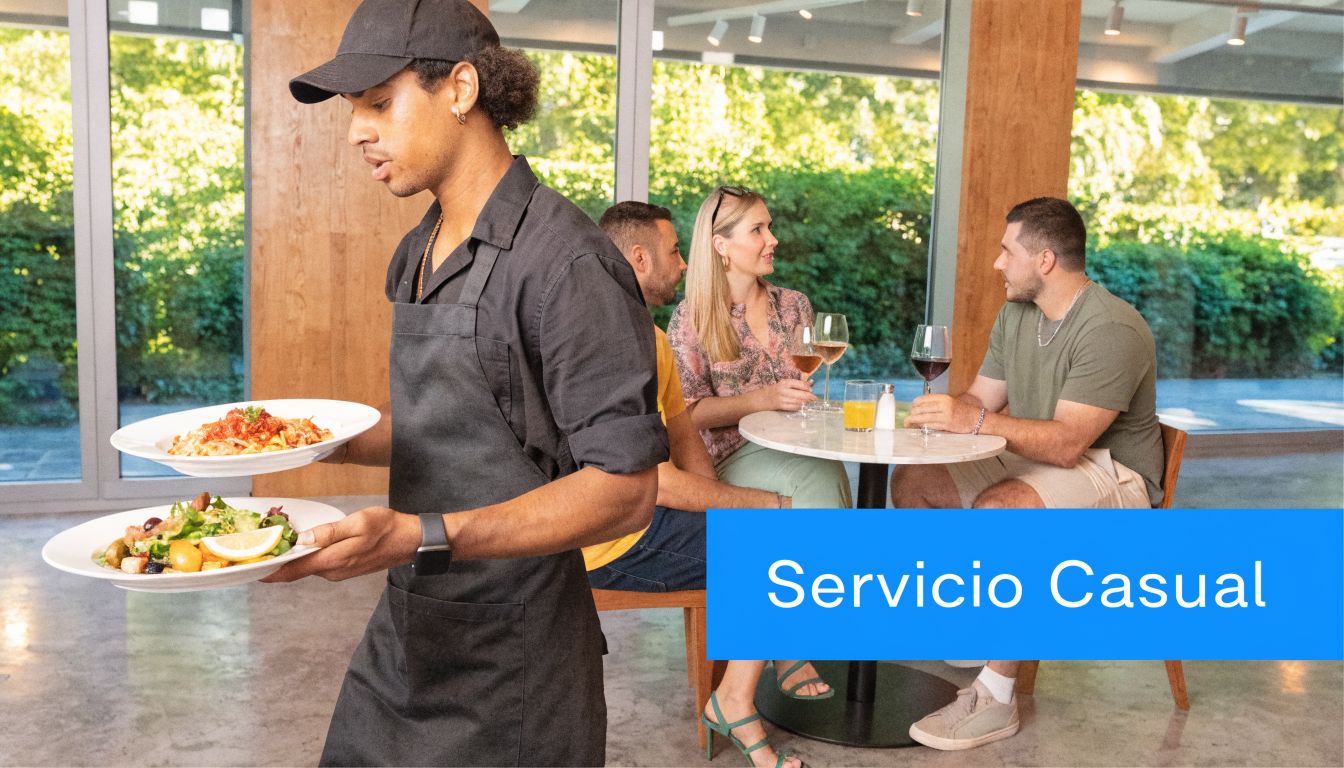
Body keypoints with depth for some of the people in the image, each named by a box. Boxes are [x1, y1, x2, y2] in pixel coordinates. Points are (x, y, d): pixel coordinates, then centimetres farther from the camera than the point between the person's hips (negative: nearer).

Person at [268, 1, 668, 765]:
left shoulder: (565, 259, -20)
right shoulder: (415, 257, 8)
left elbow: (625, 489, -22)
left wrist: (422, 536, -31)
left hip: (508, 671, -7)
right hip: (402, 639, 8)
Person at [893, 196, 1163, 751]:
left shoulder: (1111, 331, -23)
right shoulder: (1016, 316, 5)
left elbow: (1066, 442, -31)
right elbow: (980, 398, 6)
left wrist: (976, 420, -38)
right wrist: (941, 410, -16)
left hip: (1112, 475, -9)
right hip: (1031, 459, 9)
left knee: (997, 511, -36)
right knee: (912, 483, -2)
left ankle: (996, 698, -25)